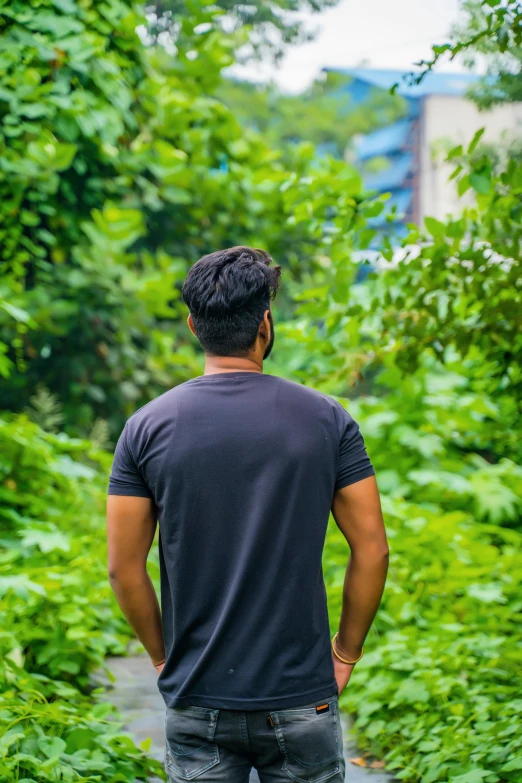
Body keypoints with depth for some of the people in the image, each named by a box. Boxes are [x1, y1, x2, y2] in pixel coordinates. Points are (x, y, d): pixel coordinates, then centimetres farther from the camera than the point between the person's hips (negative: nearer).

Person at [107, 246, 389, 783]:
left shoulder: (148, 427, -4)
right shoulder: (326, 420, -5)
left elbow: (124, 568, -2)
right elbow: (372, 551, -4)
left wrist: (163, 657, 11)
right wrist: (346, 651, 8)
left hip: (195, 699, 1)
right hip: (302, 698, -1)